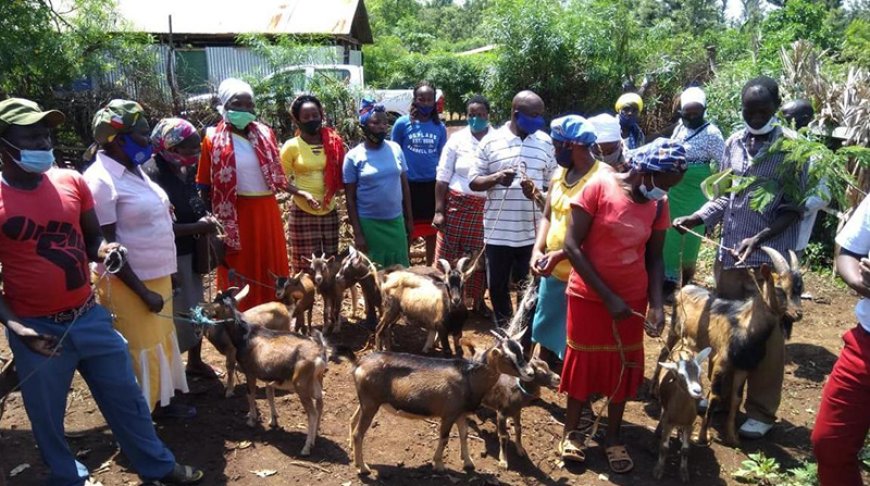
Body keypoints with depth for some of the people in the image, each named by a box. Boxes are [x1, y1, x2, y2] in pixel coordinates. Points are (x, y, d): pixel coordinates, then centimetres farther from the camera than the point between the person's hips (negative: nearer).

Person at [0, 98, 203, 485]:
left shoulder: (71, 181, -2)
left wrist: (104, 251, -12)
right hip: (37, 329, -3)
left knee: (126, 398, 15)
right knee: (46, 417, 15)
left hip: (89, 317, 3)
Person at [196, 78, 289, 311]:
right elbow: (205, 187, -4)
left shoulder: (265, 133, 7)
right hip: (235, 216, -4)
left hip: (267, 211, 5)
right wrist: (215, 223, -7)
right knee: (239, 276, 5)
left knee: (272, 270, 12)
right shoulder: (213, 140, -5)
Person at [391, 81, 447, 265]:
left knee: (432, 230, 14)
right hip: (409, 184, -3)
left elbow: (442, 157, 11)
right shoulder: (402, 123, -7)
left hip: (432, 185, 3)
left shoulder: (440, 127, 2)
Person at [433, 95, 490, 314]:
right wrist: (439, 210, -4)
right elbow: (442, 177, 2)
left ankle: (478, 300, 26)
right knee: (448, 254, 2)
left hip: (486, 207, 0)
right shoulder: (457, 139, 1)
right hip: (457, 205, 0)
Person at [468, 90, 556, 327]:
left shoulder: (545, 142, 4)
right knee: (497, 286, 12)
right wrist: (496, 178, -19)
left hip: (533, 231, 1)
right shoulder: (491, 140, -1)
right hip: (498, 231, 0)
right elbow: (473, 182, 0)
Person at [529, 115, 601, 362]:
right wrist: (537, 250, -9)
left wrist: (560, 255, -25)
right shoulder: (560, 173, 5)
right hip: (552, 270, 7)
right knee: (547, 330, 22)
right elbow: (547, 216, 8)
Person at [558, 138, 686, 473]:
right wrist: (607, 296, -19)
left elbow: (654, 257, 5)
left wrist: (656, 303, -8)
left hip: (632, 298, 4)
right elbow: (572, 246, -18)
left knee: (625, 365, 12)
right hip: (588, 295, -4)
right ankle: (571, 431, 28)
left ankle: (613, 436, 29)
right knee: (584, 360, 8)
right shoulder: (599, 187, -17)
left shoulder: (659, 204, -3)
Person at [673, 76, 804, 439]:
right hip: (728, 254, 5)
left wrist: (758, 239, -21)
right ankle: (723, 396, 33)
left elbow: (793, 208, -9)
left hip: (769, 259, -5)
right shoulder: (734, 143, 7)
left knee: (765, 337, 4)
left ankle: (761, 412, 19)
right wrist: (697, 218, -4)